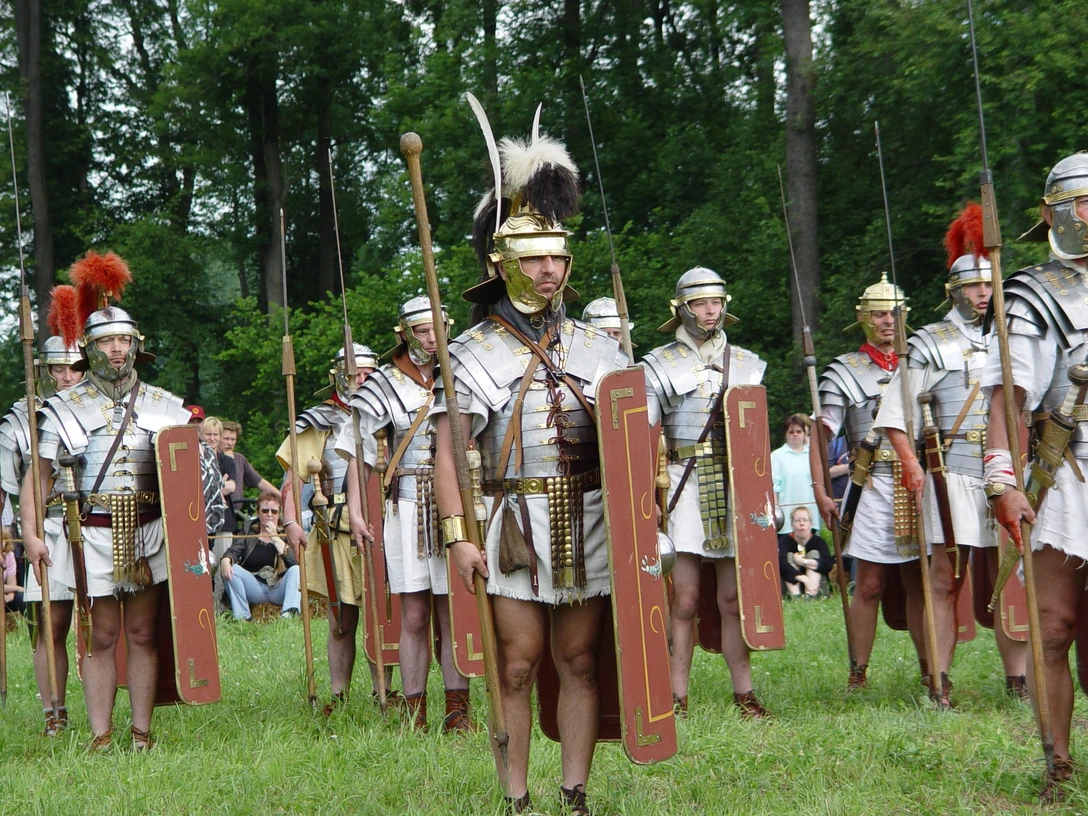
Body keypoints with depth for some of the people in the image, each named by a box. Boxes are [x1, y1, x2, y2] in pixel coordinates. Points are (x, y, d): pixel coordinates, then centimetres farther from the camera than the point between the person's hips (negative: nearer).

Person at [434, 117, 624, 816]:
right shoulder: (474, 354, 0)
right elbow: (448, 454, -3)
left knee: (580, 663, 7)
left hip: (588, 526, 3)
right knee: (517, 667, 0)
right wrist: (457, 537, -12)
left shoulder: (596, 347, 10)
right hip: (512, 529, -3)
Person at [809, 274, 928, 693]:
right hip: (873, 487, -3)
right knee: (870, 585, -2)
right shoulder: (845, 372, 3)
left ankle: (929, 669, 13)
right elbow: (821, 435, -1)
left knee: (920, 583, 6)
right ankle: (859, 673, 6)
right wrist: (820, 492, -8)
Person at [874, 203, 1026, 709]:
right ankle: (940, 685, 0)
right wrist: (912, 467, -10)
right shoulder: (931, 345, 3)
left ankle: (1018, 681, 5)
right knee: (946, 579, -3)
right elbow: (892, 412, 0)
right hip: (953, 473, -4)